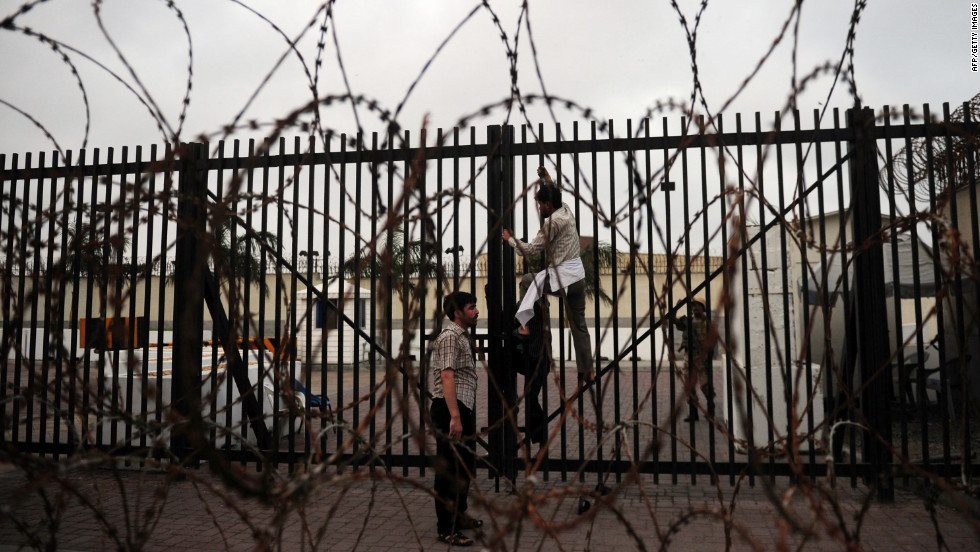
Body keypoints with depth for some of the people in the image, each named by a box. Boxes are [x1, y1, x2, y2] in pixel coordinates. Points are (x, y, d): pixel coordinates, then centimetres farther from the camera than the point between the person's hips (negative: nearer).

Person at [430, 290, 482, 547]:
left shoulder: (462, 336, 19)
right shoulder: (450, 336, -14)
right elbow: (447, 377, -23)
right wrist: (455, 417, -29)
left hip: (463, 409, 11)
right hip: (450, 410, -11)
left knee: (466, 465, 21)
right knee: (449, 470, -4)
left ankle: (458, 514, 37)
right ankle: (446, 529, 5)